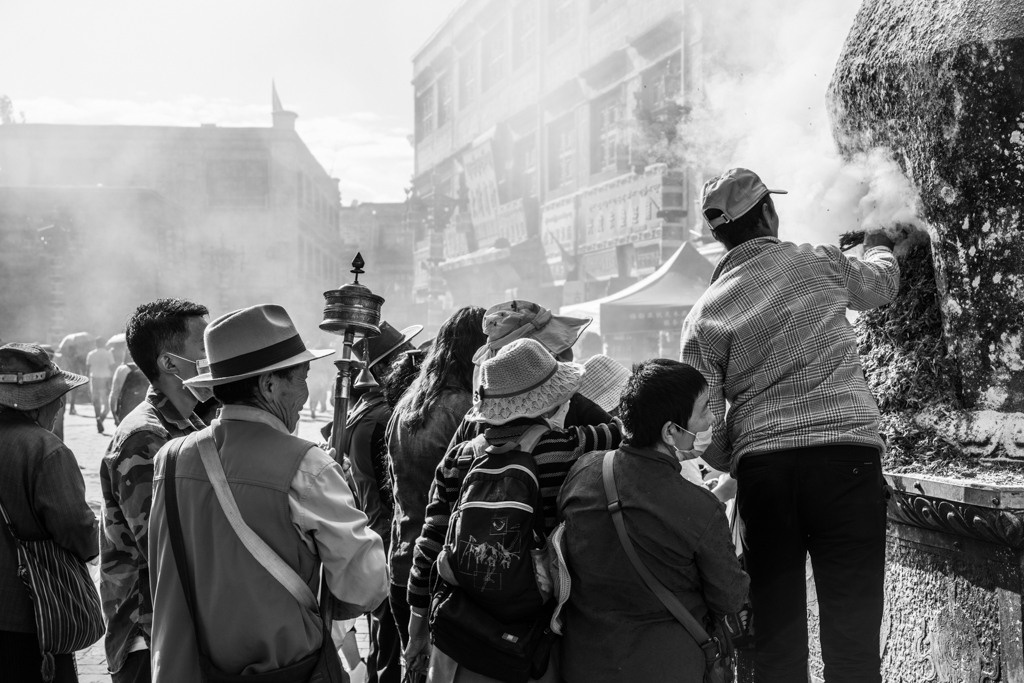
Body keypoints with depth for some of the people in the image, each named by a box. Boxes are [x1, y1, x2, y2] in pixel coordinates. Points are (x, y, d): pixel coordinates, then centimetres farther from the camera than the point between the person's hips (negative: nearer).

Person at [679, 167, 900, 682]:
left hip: (762, 470, 2)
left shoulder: (704, 314, 7)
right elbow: (880, 282, 27)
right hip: (847, 456, -2)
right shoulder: (817, 263, 5)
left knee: (777, 626, 10)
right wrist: (879, 247, 49)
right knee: (851, 627, 1)